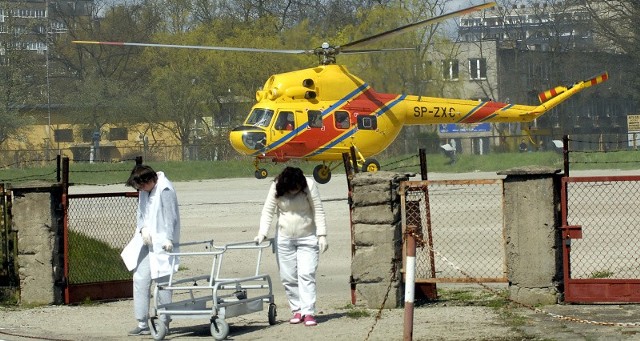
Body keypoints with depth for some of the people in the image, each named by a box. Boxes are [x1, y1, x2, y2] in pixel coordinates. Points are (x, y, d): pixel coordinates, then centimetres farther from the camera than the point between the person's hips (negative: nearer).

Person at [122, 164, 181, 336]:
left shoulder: (165, 190, -14)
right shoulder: (144, 191, 11)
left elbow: (170, 216, -18)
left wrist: (168, 238, -28)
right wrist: (142, 228, -5)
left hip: (161, 243, -8)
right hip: (146, 242, 8)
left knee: (162, 282, -3)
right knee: (140, 279, 4)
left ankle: (164, 323, 6)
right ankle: (142, 324, 9)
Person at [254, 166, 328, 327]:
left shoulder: (309, 186, -13)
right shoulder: (277, 188, -10)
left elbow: (318, 211, -9)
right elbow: (268, 211, -4)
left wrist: (322, 235, -13)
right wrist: (262, 232, -15)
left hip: (307, 237, -2)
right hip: (284, 238, 2)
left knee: (306, 274, -11)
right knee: (288, 277, 3)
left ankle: (308, 312, -13)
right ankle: (297, 310, 12)